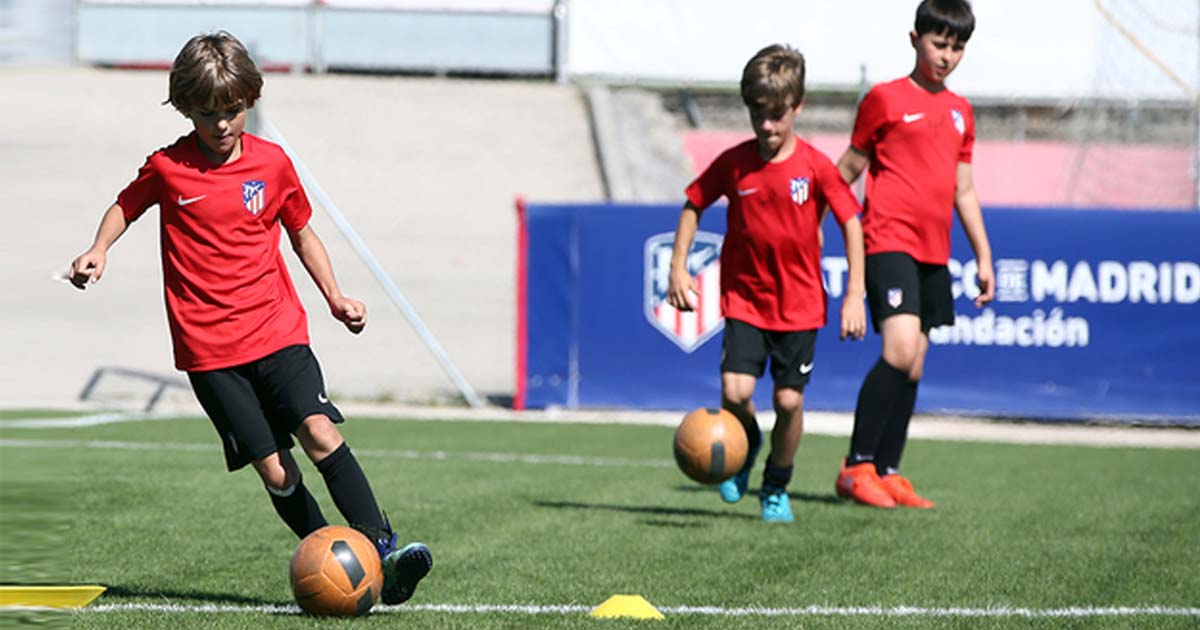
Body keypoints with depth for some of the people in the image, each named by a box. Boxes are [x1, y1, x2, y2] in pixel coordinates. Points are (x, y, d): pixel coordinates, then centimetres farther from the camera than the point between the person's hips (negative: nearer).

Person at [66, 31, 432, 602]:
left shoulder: (272, 163, 5)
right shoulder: (167, 169, 0)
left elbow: (301, 232, 19)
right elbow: (126, 206, 19)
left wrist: (335, 298, 10)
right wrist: (99, 249, 0)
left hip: (278, 330, 1)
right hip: (209, 349, -1)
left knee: (319, 432, -20)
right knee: (274, 471, -8)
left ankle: (383, 551, -24)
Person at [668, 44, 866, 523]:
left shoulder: (815, 167, -10)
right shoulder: (733, 163, -5)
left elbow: (851, 223, -4)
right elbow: (693, 206, 10)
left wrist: (855, 295, -7)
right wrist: (678, 268, 2)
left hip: (800, 304, -1)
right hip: (744, 299, 1)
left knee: (789, 401, -1)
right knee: (734, 392, -15)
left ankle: (776, 488, 23)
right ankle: (745, 445, 19)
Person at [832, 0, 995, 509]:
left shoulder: (959, 111, 16)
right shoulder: (885, 99, -1)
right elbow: (848, 170, 4)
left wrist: (983, 256, 18)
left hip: (933, 252, 7)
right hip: (888, 239, -7)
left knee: (913, 366, 5)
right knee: (900, 349, -21)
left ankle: (887, 473, 10)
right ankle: (857, 466, -17)